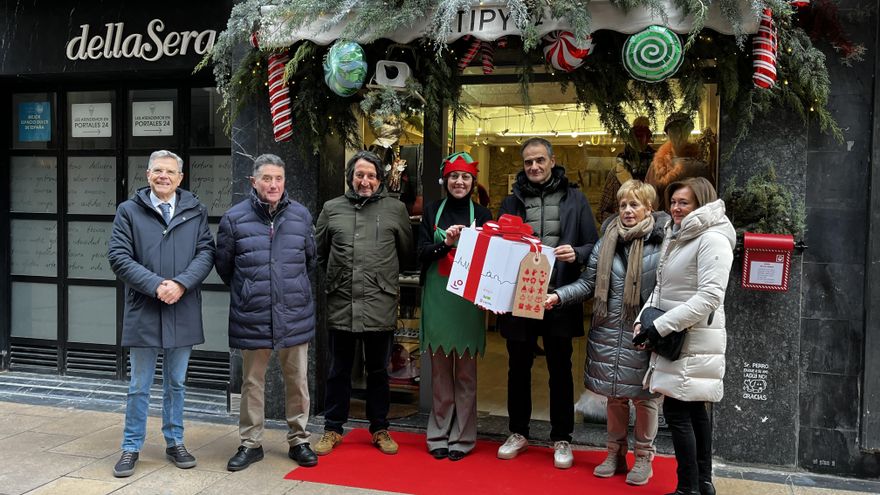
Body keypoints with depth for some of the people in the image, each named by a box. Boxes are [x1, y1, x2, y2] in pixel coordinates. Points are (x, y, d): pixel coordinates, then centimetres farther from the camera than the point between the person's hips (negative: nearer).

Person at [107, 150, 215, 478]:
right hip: (143, 312, -1)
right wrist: (156, 286, -17)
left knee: (176, 383, 15)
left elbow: (206, 252, -2)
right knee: (139, 386, 9)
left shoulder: (196, 211, 5)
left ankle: (174, 442, 28)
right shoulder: (129, 210, 1)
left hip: (183, 312, 2)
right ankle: (131, 447, 23)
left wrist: (181, 284, -17)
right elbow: (118, 256, -6)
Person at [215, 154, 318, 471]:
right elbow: (223, 266, 8)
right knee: (252, 382, 11)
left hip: (295, 316, 1)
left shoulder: (301, 216, 1)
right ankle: (250, 443, 26)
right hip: (252, 318, -1)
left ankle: (299, 440, 26)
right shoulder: (234, 219, -4)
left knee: (298, 381, 11)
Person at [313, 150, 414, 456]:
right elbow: (319, 252, 16)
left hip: (380, 306, -1)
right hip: (340, 305, 1)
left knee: (378, 371, 13)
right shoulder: (332, 208, 6)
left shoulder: (395, 209, 3)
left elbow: (407, 253, 11)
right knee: (339, 371, 12)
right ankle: (333, 429, 26)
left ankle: (380, 429, 27)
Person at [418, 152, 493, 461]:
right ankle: (439, 433, 18)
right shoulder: (433, 212, 8)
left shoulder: (481, 214, 6)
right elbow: (422, 253, 0)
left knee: (466, 372, 4)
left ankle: (463, 436, 15)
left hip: (468, 301, -1)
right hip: (437, 299, 1)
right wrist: (446, 242, -17)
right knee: (440, 371, 7)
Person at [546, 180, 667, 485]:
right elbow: (588, 283, 6)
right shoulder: (607, 241, 6)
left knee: (644, 396, 8)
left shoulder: (662, 242, -7)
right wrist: (560, 296, -8)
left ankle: (644, 457, 26)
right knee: (614, 395, 15)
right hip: (609, 331, 4)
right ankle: (615, 453, 31)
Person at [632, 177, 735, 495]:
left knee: (676, 411, -6)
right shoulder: (676, 237, 15)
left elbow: (709, 297, -22)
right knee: (694, 410, 14)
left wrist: (660, 326, -22)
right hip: (676, 338, 9)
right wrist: (644, 319, 1)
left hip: (694, 341, -9)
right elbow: (661, 287, 17)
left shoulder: (712, 239, -14)